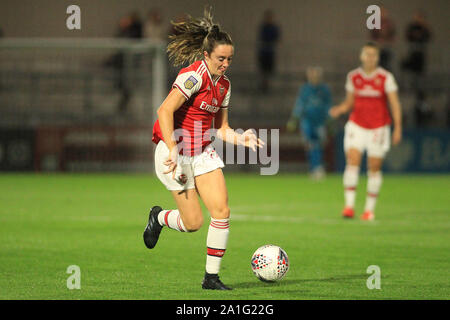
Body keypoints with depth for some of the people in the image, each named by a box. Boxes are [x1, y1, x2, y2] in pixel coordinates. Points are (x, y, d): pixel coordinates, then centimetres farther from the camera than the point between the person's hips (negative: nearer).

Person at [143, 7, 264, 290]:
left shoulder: (224, 85, 8)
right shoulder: (194, 76, -17)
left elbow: (222, 128, 13)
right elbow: (165, 111, -24)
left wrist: (242, 138, -7)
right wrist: (173, 152, -28)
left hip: (203, 151, 7)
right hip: (175, 152, -7)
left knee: (222, 210, -9)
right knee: (194, 222, -5)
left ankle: (212, 277, 1)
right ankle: (159, 217, 30)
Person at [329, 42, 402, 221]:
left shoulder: (385, 77, -4)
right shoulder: (353, 77, 4)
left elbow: (395, 104, -5)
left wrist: (398, 128, -12)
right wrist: (339, 110, -8)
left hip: (378, 128, -1)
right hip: (356, 125, 1)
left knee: (374, 169, 2)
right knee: (352, 162, -15)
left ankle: (370, 209, 13)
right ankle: (349, 205, -16)